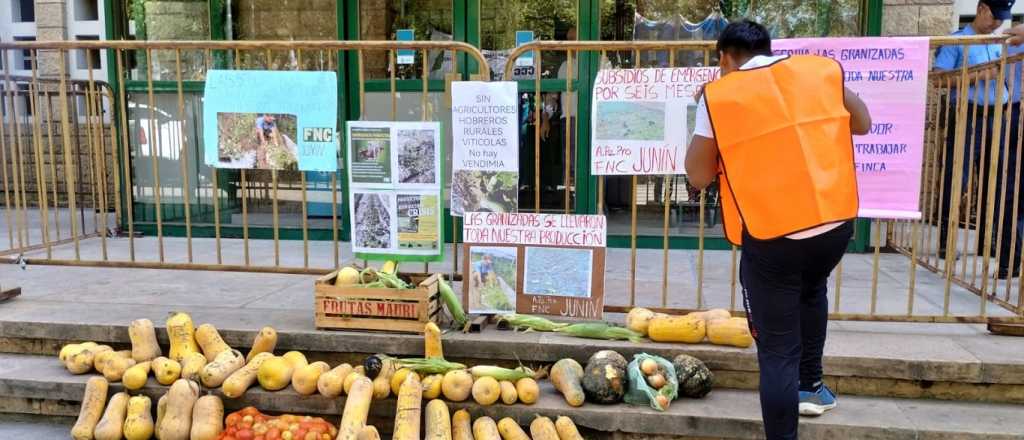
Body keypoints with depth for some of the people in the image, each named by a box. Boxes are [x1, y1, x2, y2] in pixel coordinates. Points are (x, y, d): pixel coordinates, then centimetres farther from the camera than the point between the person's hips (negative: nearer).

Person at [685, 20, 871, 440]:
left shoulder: (719, 95, -3)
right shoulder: (821, 69, 8)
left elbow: (698, 175, 3)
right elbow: (863, 124, 22)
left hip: (770, 237, -4)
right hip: (835, 223, 5)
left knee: (777, 350, 5)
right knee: (812, 290, 35)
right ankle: (812, 385, 45)